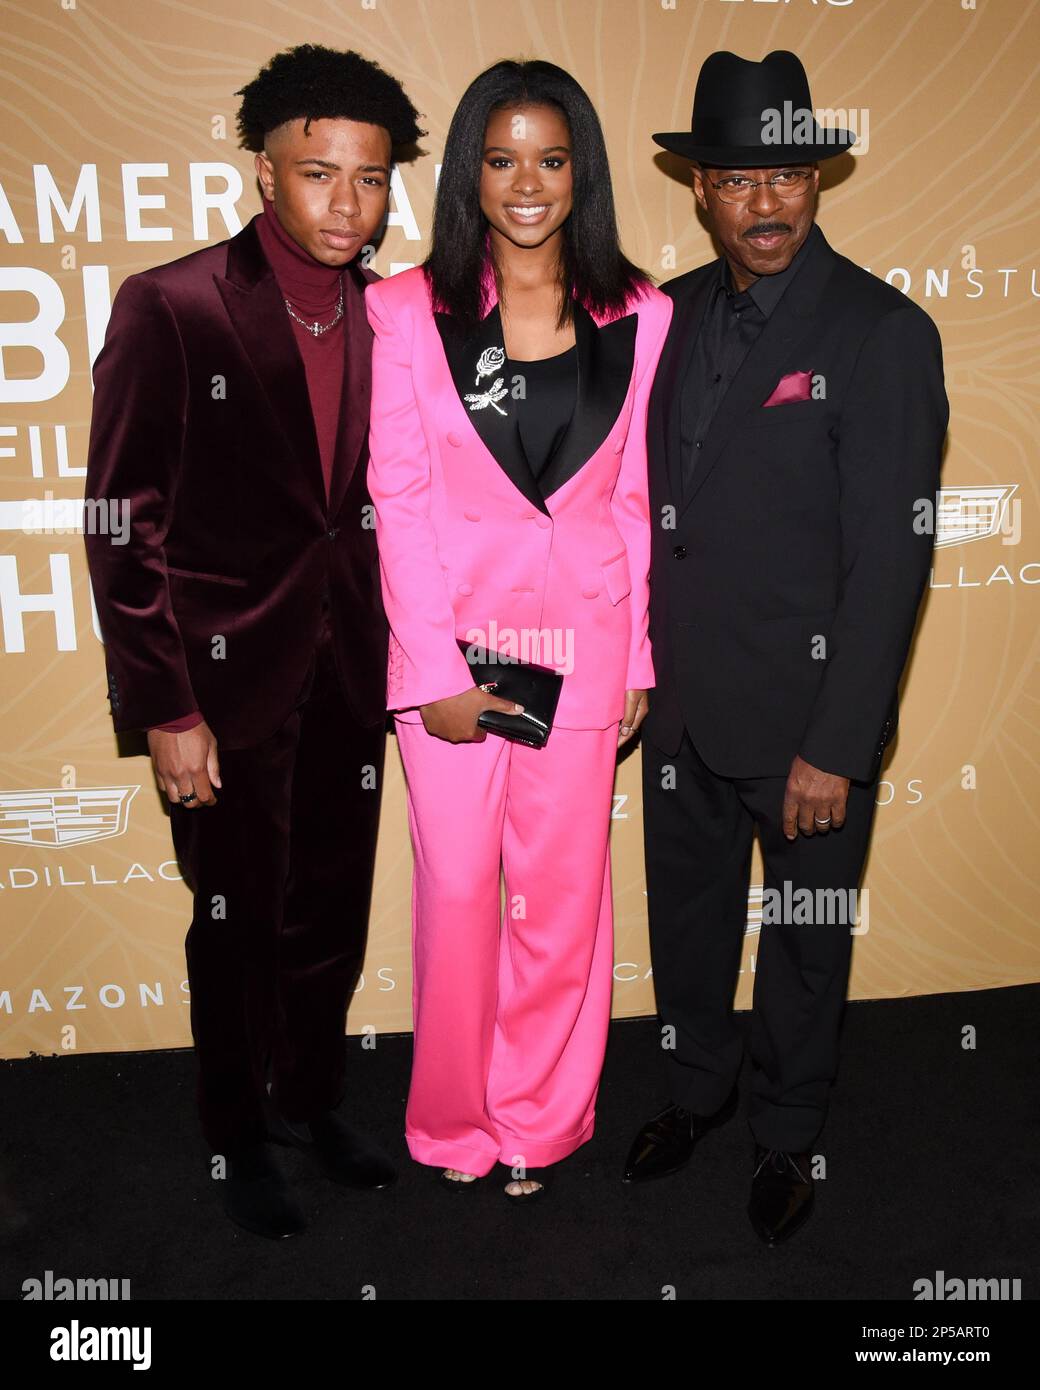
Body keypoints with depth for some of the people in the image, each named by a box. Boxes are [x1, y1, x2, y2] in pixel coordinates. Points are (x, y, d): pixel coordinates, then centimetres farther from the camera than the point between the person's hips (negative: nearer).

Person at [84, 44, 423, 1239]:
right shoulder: (168, 310, -10)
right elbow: (123, 527, -10)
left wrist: (405, 652, 6)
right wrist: (166, 710, -13)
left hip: (349, 677, 4)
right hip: (229, 682, -4)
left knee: (333, 913, 16)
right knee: (239, 924, 12)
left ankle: (309, 1100, 41)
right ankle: (238, 1139, 35)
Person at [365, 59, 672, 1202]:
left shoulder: (639, 316, 3)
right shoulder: (408, 311, -2)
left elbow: (640, 504, 5)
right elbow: (399, 503, -5)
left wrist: (639, 660, 3)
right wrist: (435, 671, -9)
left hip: (583, 644, 2)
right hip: (449, 643, -1)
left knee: (562, 889, 9)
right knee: (456, 886, 7)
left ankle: (539, 1120, 32)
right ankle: (455, 1123, 31)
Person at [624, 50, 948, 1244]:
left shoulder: (882, 332, -14)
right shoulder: (676, 314, 4)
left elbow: (889, 561, -17)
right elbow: (659, 503, 9)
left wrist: (837, 747, -18)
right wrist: (641, 662, 6)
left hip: (805, 717, -5)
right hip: (685, 700, 5)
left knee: (804, 942, 15)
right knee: (685, 916, 21)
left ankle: (787, 1135, 40)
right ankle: (698, 1089, 46)